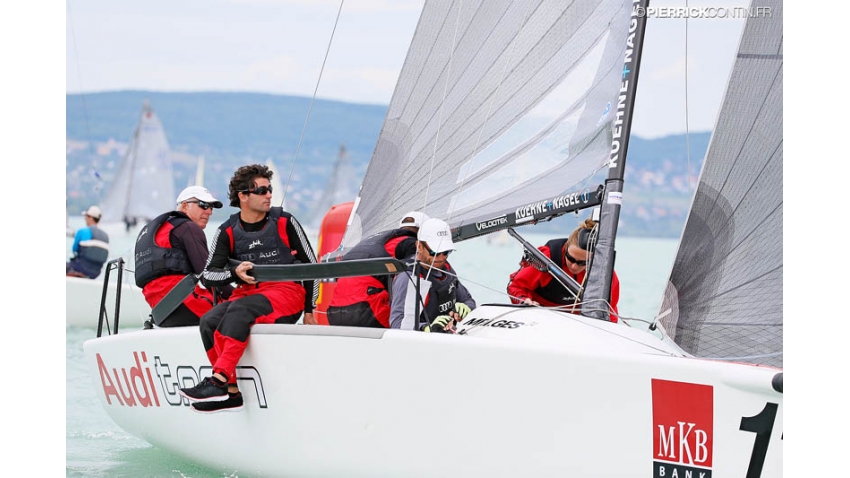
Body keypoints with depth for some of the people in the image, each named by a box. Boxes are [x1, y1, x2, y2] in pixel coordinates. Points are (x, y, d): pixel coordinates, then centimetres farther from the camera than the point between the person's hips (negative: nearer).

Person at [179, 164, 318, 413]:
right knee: (209, 321, -24)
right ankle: (231, 392, -25)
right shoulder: (228, 232, 8)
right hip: (247, 292, 4)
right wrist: (234, 272, -14)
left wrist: (310, 310, 6)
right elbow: (207, 275, 7)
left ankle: (218, 381, -41)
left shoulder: (284, 222, 3)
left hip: (287, 292, -4)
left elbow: (311, 264, 9)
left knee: (240, 310, -34)